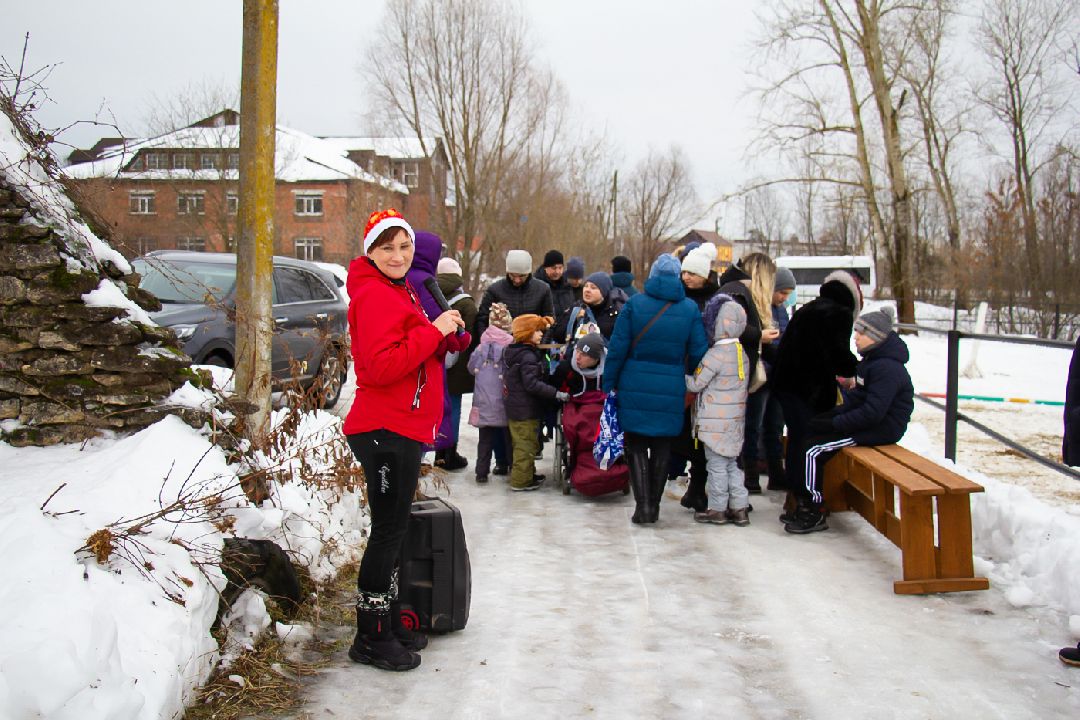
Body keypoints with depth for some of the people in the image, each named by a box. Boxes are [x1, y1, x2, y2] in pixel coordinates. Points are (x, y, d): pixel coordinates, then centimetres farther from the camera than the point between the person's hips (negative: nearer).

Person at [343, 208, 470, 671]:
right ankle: (371, 638, 8)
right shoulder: (374, 295, -15)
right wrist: (433, 330, -20)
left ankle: (388, 625, 29)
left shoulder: (400, 292, 17)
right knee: (388, 533, -3)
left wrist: (452, 337, 6)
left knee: (393, 531, 17)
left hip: (403, 429, 10)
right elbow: (380, 366, -25)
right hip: (386, 431, -10)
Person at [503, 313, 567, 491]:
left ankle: (527, 474, 32)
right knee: (526, 444, -1)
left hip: (514, 408, 10)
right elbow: (532, 384, -27)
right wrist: (556, 393, -27)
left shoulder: (512, 352, 10)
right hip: (526, 410, -10)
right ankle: (521, 480, 4)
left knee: (521, 443, 19)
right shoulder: (528, 357, -21)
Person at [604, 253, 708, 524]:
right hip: (671, 389, 2)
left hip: (635, 388, -1)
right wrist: (693, 385, 14)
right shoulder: (690, 309, 0)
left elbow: (617, 348, -5)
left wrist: (609, 385, 1)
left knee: (636, 446, 8)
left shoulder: (634, 304, -4)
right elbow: (698, 352, -1)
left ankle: (642, 505, -1)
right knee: (662, 448, 14)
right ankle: (654, 506, 20)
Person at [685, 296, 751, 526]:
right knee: (731, 462, 15)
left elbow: (695, 384, -13)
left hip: (716, 420, -7)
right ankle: (739, 507, 18)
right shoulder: (741, 352, 6)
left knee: (717, 464, 2)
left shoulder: (716, 354, -18)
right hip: (735, 418, 7)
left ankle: (717, 509, 11)